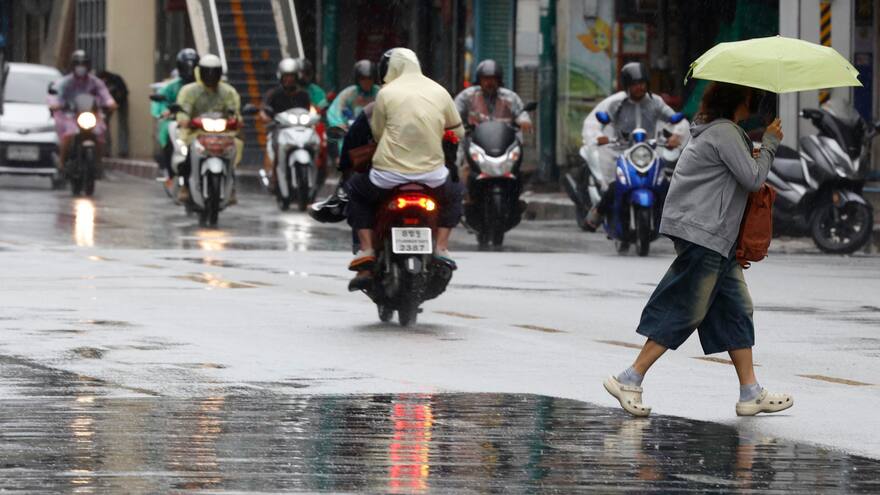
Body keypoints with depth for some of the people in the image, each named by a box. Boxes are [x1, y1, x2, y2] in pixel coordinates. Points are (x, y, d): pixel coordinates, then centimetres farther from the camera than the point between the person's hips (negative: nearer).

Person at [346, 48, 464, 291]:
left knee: (356, 191, 27)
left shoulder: (386, 93, -3)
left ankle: (366, 250, 8)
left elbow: (377, 134, 6)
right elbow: (458, 132, 14)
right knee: (453, 193, 34)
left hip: (390, 175, -2)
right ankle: (441, 246, 13)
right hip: (432, 175, 2)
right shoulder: (439, 92, 6)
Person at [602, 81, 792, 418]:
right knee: (685, 313, -7)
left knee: (737, 309, 10)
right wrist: (770, 143, -4)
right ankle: (629, 381, -4)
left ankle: (751, 395, 12)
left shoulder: (714, 131, 18)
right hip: (702, 235, -11)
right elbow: (753, 178, -15)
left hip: (717, 239, 11)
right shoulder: (725, 133, -13)